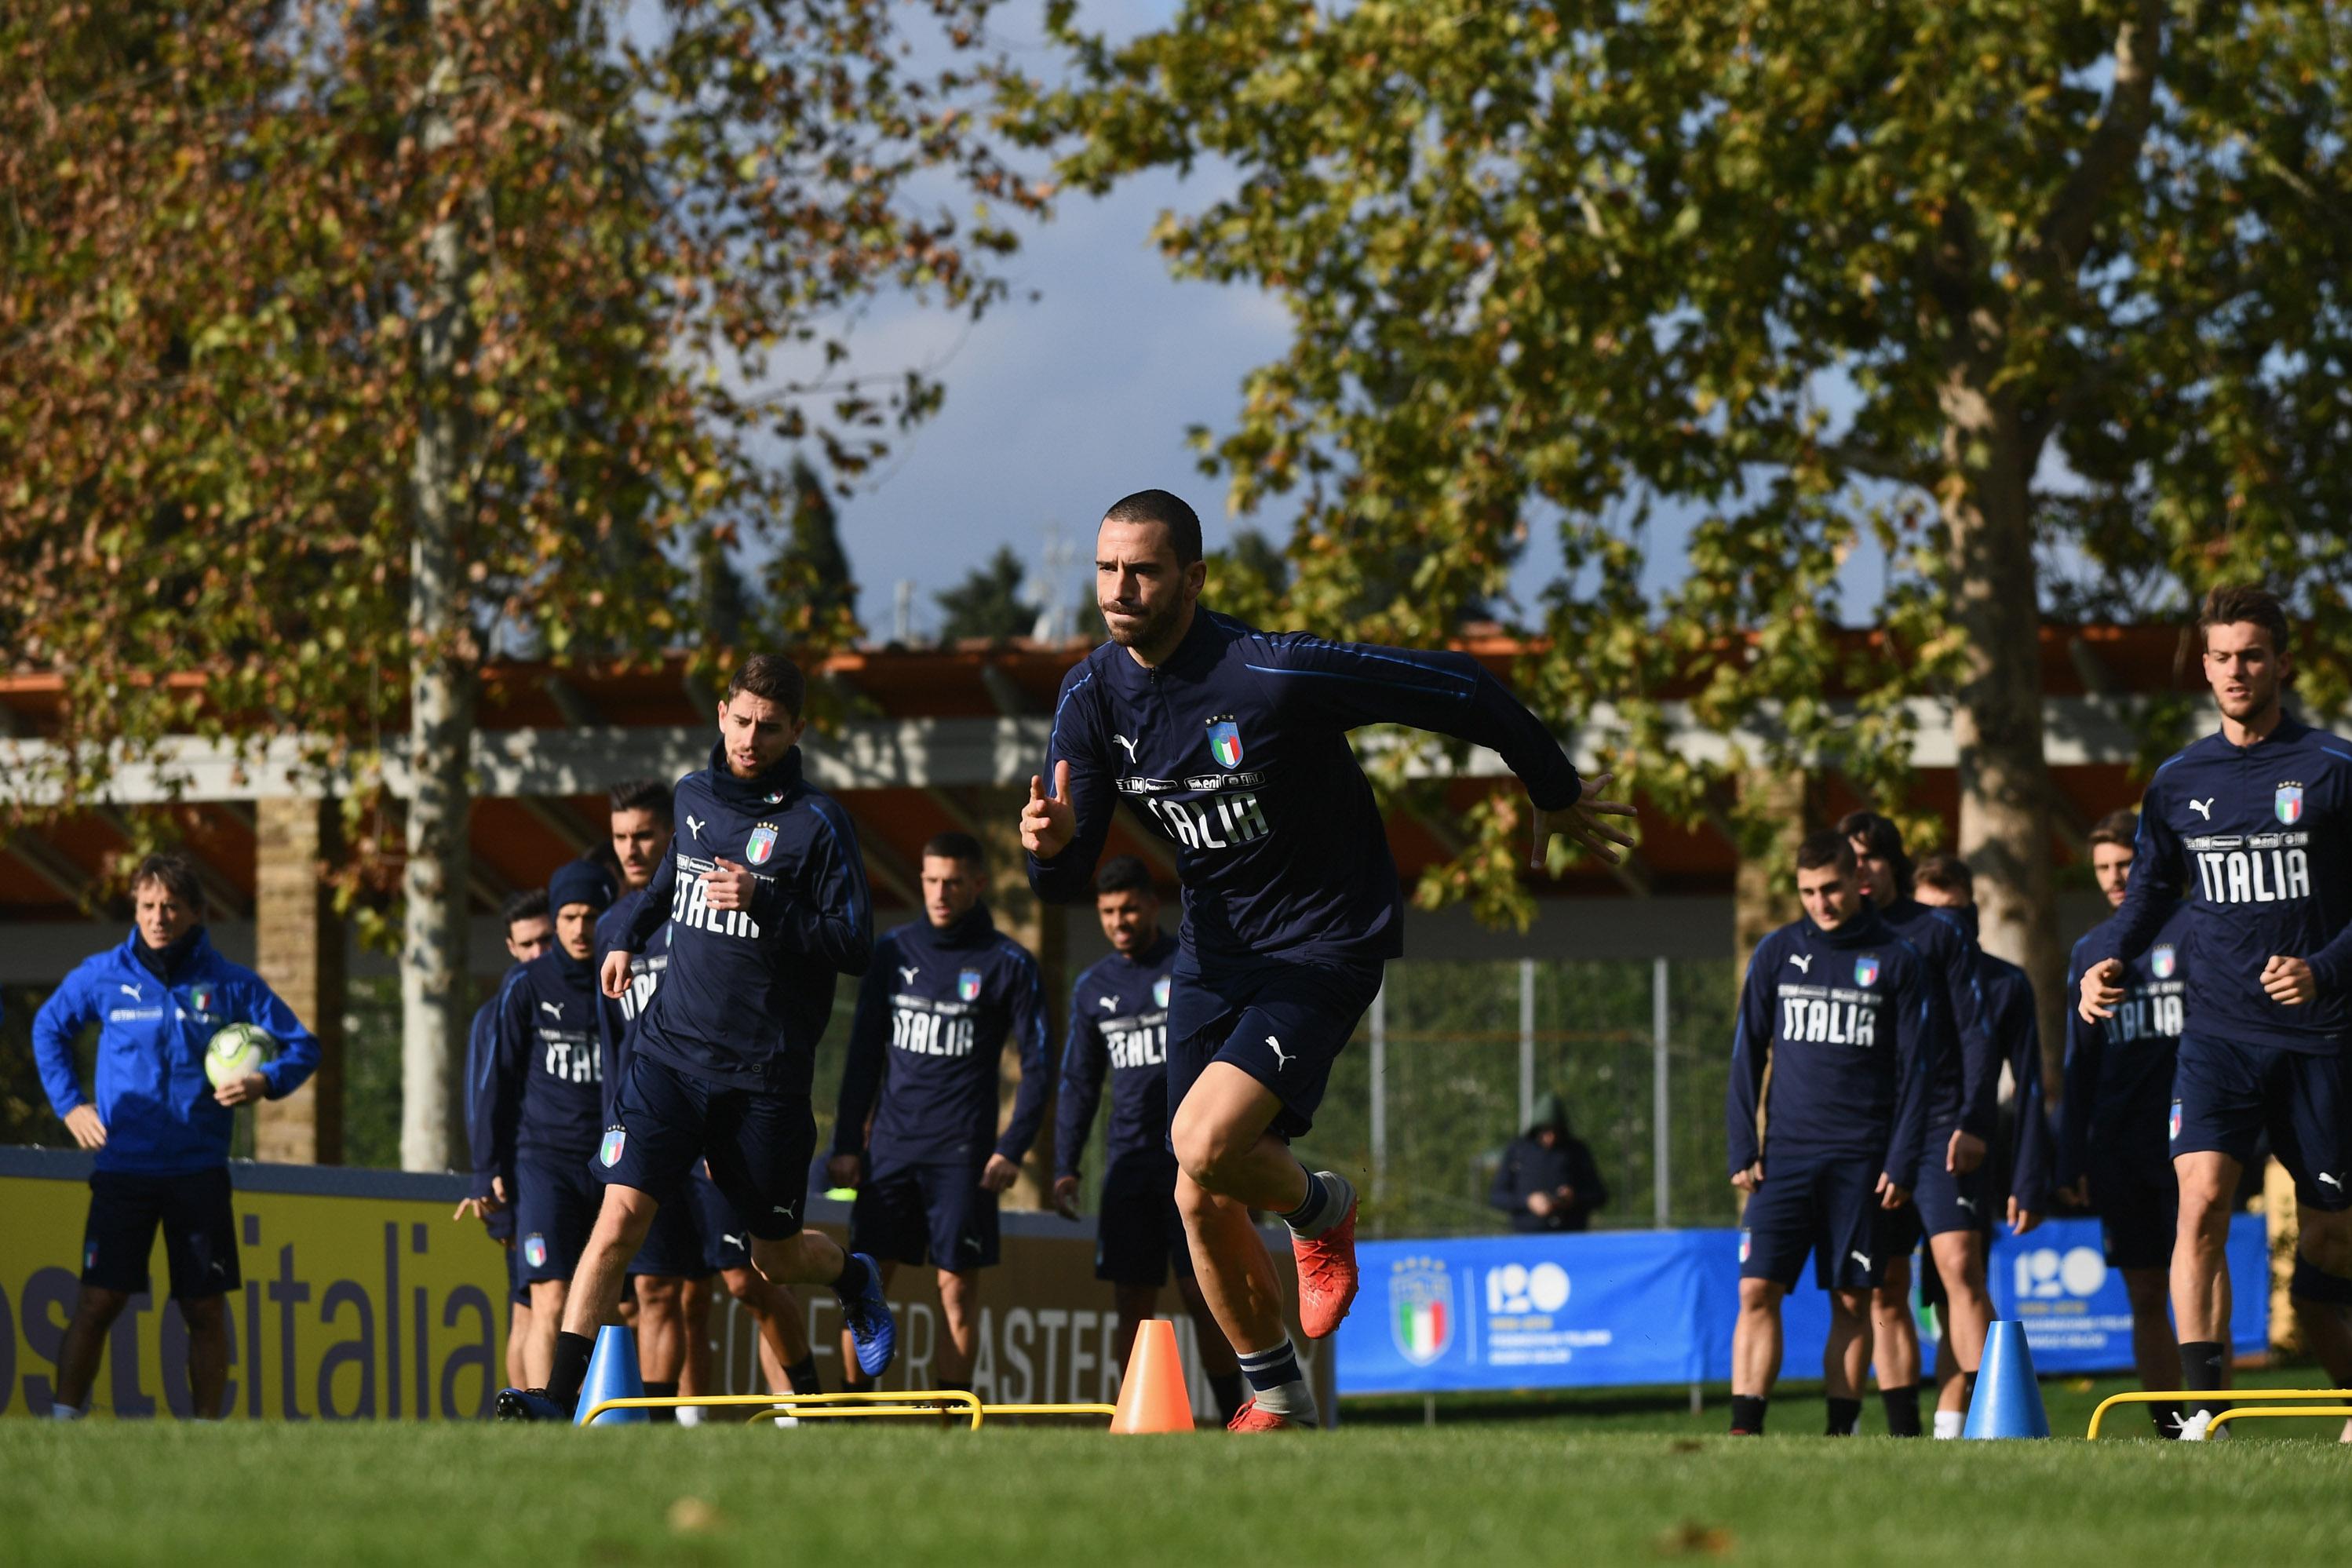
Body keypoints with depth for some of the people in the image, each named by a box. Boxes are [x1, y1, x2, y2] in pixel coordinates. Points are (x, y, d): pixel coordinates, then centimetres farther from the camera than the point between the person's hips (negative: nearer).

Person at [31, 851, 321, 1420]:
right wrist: (68, 1104, 12)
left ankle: (207, 1431, 10)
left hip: (199, 1172, 1)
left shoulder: (230, 984, 2)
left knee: (206, 1309, 2)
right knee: (97, 1302, -7)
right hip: (121, 1169, -1)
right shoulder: (103, 976, 3)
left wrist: (265, 1082, -10)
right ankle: (64, 1421, -2)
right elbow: (48, 1028, 22)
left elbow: (302, 1047, 10)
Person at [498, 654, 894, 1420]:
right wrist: (629, 936, 18)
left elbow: (855, 947, -10)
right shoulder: (693, 796, 8)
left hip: (765, 1072, -3)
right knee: (622, 1212, -14)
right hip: (670, 1049, 3)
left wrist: (764, 904, -20)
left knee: (775, 1254, 9)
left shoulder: (815, 822, -7)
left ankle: (854, 1278, 45)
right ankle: (559, 1395, -18)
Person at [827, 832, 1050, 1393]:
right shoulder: (894, 951, 9)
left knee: (958, 1284, -4)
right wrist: (846, 1143, 5)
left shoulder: (1008, 964, 0)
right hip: (890, 1145, 3)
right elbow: (864, 1056, 12)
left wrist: (1013, 1149, -11)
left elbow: (1037, 1067, 0)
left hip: (962, 1152, -3)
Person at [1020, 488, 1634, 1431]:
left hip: (1323, 942, -6)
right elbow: (1066, 884, -2)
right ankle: (1277, 1400, 27)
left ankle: (1320, 1212, 10)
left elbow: (1458, 689, -15)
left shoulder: (1274, 675, -25)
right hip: (1214, 948, 6)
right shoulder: (1093, 697, -5)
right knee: (1202, 1202, 6)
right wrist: (1049, 843, -28)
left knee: (1207, 1146, -25)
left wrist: (1556, 795, -1)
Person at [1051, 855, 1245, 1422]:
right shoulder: (1093, 988, 13)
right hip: (1129, 1163, 4)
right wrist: (1065, 1168, 8)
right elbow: (1078, 1085, 18)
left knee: (1203, 1293, -10)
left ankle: (1233, 1419, -3)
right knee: (1132, 1305, 0)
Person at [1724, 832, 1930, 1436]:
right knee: (1757, 1289, -9)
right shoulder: (1776, 954, 7)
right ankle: (1745, 1426, -11)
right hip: (1784, 1153, 1)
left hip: (1860, 1159, -1)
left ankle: (1842, 1429, 7)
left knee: (1853, 1299, 1)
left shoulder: (1898, 961, 3)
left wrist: (1901, 1161, -4)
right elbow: (1747, 1055, 10)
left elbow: (1914, 1066, 3)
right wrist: (1742, 1151, 2)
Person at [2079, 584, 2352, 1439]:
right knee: (2202, 1198, -19)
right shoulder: (2179, 782, 9)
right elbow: (2150, 889, 19)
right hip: (2218, 1032, 2)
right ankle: (2203, 1410, -23)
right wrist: (2105, 961, 0)